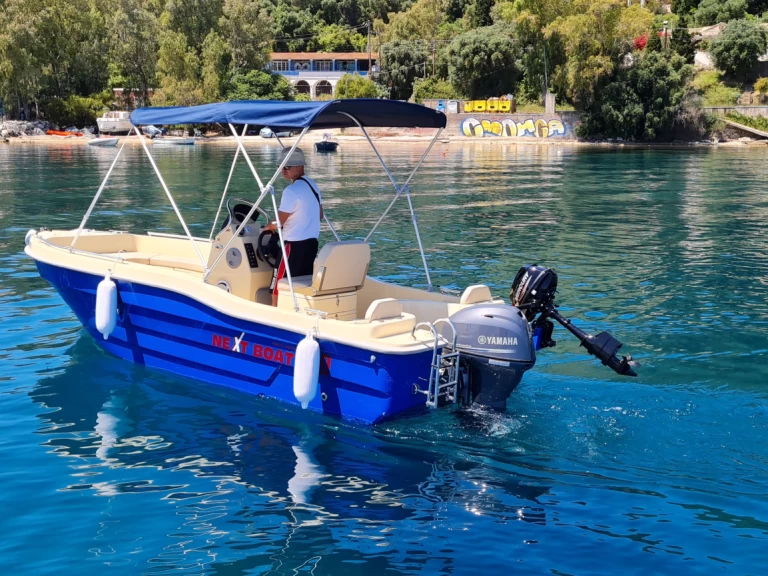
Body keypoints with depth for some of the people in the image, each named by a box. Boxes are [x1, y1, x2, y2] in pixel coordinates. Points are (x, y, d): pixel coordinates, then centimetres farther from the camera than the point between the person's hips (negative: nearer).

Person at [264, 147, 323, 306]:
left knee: (278, 286, -1)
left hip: (294, 245, -9)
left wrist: (268, 227, 6)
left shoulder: (291, 190, -17)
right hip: (312, 242, 9)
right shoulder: (312, 185, 9)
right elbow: (319, 215, 18)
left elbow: (279, 222, -13)